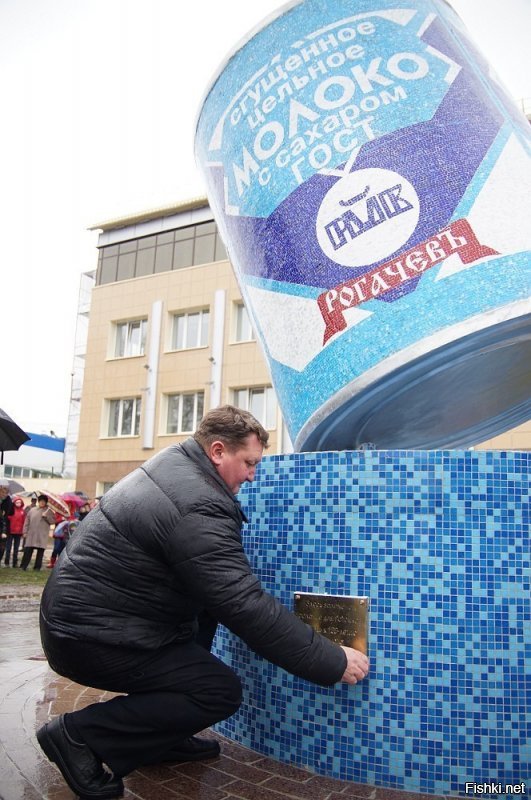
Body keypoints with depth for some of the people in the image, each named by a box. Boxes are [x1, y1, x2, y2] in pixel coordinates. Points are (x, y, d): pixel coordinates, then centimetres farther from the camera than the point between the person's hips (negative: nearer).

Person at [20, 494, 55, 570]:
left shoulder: (49, 511, 4)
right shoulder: (32, 510, 10)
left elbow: (53, 521, -3)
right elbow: (27, 521, 10)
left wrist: (46, 516, -17)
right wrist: (25, 531, 3)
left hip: (42, 535, -1)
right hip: (31, 534, 1)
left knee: (40, 551, 0)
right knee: (27, 550, 0)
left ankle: (37, 567, 8)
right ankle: (23, 566, 8)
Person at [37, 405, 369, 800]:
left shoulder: (173, 462, 3)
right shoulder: (196, 509, -26)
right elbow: (247, 609, -27)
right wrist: (334, 663, -19)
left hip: (78, 603, 10)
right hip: (90, 635, -10)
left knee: (206, 602, 18)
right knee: (221, 691, -6)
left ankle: (164, 737, 19)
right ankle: (80, 734, -3)